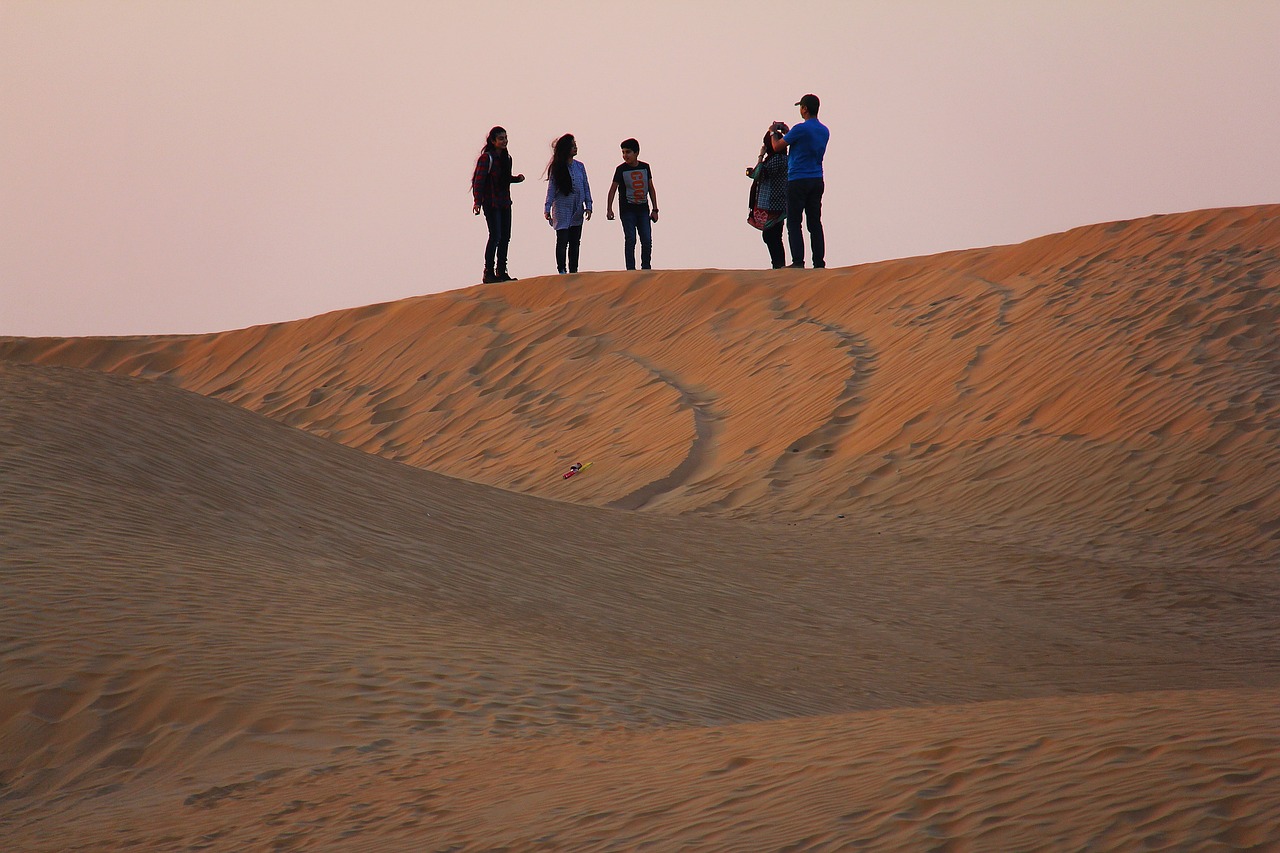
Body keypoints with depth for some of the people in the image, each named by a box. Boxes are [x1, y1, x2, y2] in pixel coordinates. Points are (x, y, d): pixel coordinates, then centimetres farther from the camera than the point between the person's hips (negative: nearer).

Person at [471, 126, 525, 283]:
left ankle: (501, 272, 15)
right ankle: (489, 272, -4)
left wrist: (517, 178, 2)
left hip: (505, 203, 7)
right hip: (491, 203, -7)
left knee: (505, 237, 7)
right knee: (495, 236, -11)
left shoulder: (506, 158, 11)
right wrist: (477, 202, -20)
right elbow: (479, 180, -14)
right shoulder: (486, 158, -11)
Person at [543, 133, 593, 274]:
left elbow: (586, 187, 10)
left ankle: (573, 271, 11)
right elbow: (551, 189, -4)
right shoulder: (556, 168, -3)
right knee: (562, 241, -5)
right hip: (562, 209, -4)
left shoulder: (580, 167, 8)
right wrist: (547, 208, -10)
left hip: (577, 210, 4)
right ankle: (562, 270, -2)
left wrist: (588, 206, 2)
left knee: (575, 242, 6)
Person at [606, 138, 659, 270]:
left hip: (643, 209, 3)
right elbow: (613, 189, -3)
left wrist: (655, 210, 9)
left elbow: (651, 189, 12)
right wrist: (609, 209, -12)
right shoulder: (621, 169, -3)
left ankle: (646, 268, 12)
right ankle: (631, 270, -1)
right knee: (630, 240, -6)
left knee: (647, 241, 0)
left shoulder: (645, 167, 6)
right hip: (627, 210, -3)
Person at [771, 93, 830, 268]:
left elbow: (777, 147, -5)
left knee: (794, 222, -3)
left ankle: (798, 262, -9)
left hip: (798, 181, -7)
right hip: (817, 181, 7)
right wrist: (787, 133, 30)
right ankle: (819, 262, 3)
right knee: (815, 223, 7)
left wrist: (774, 133, 15)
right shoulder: (824, 131, 9)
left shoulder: (800, 129, -14)